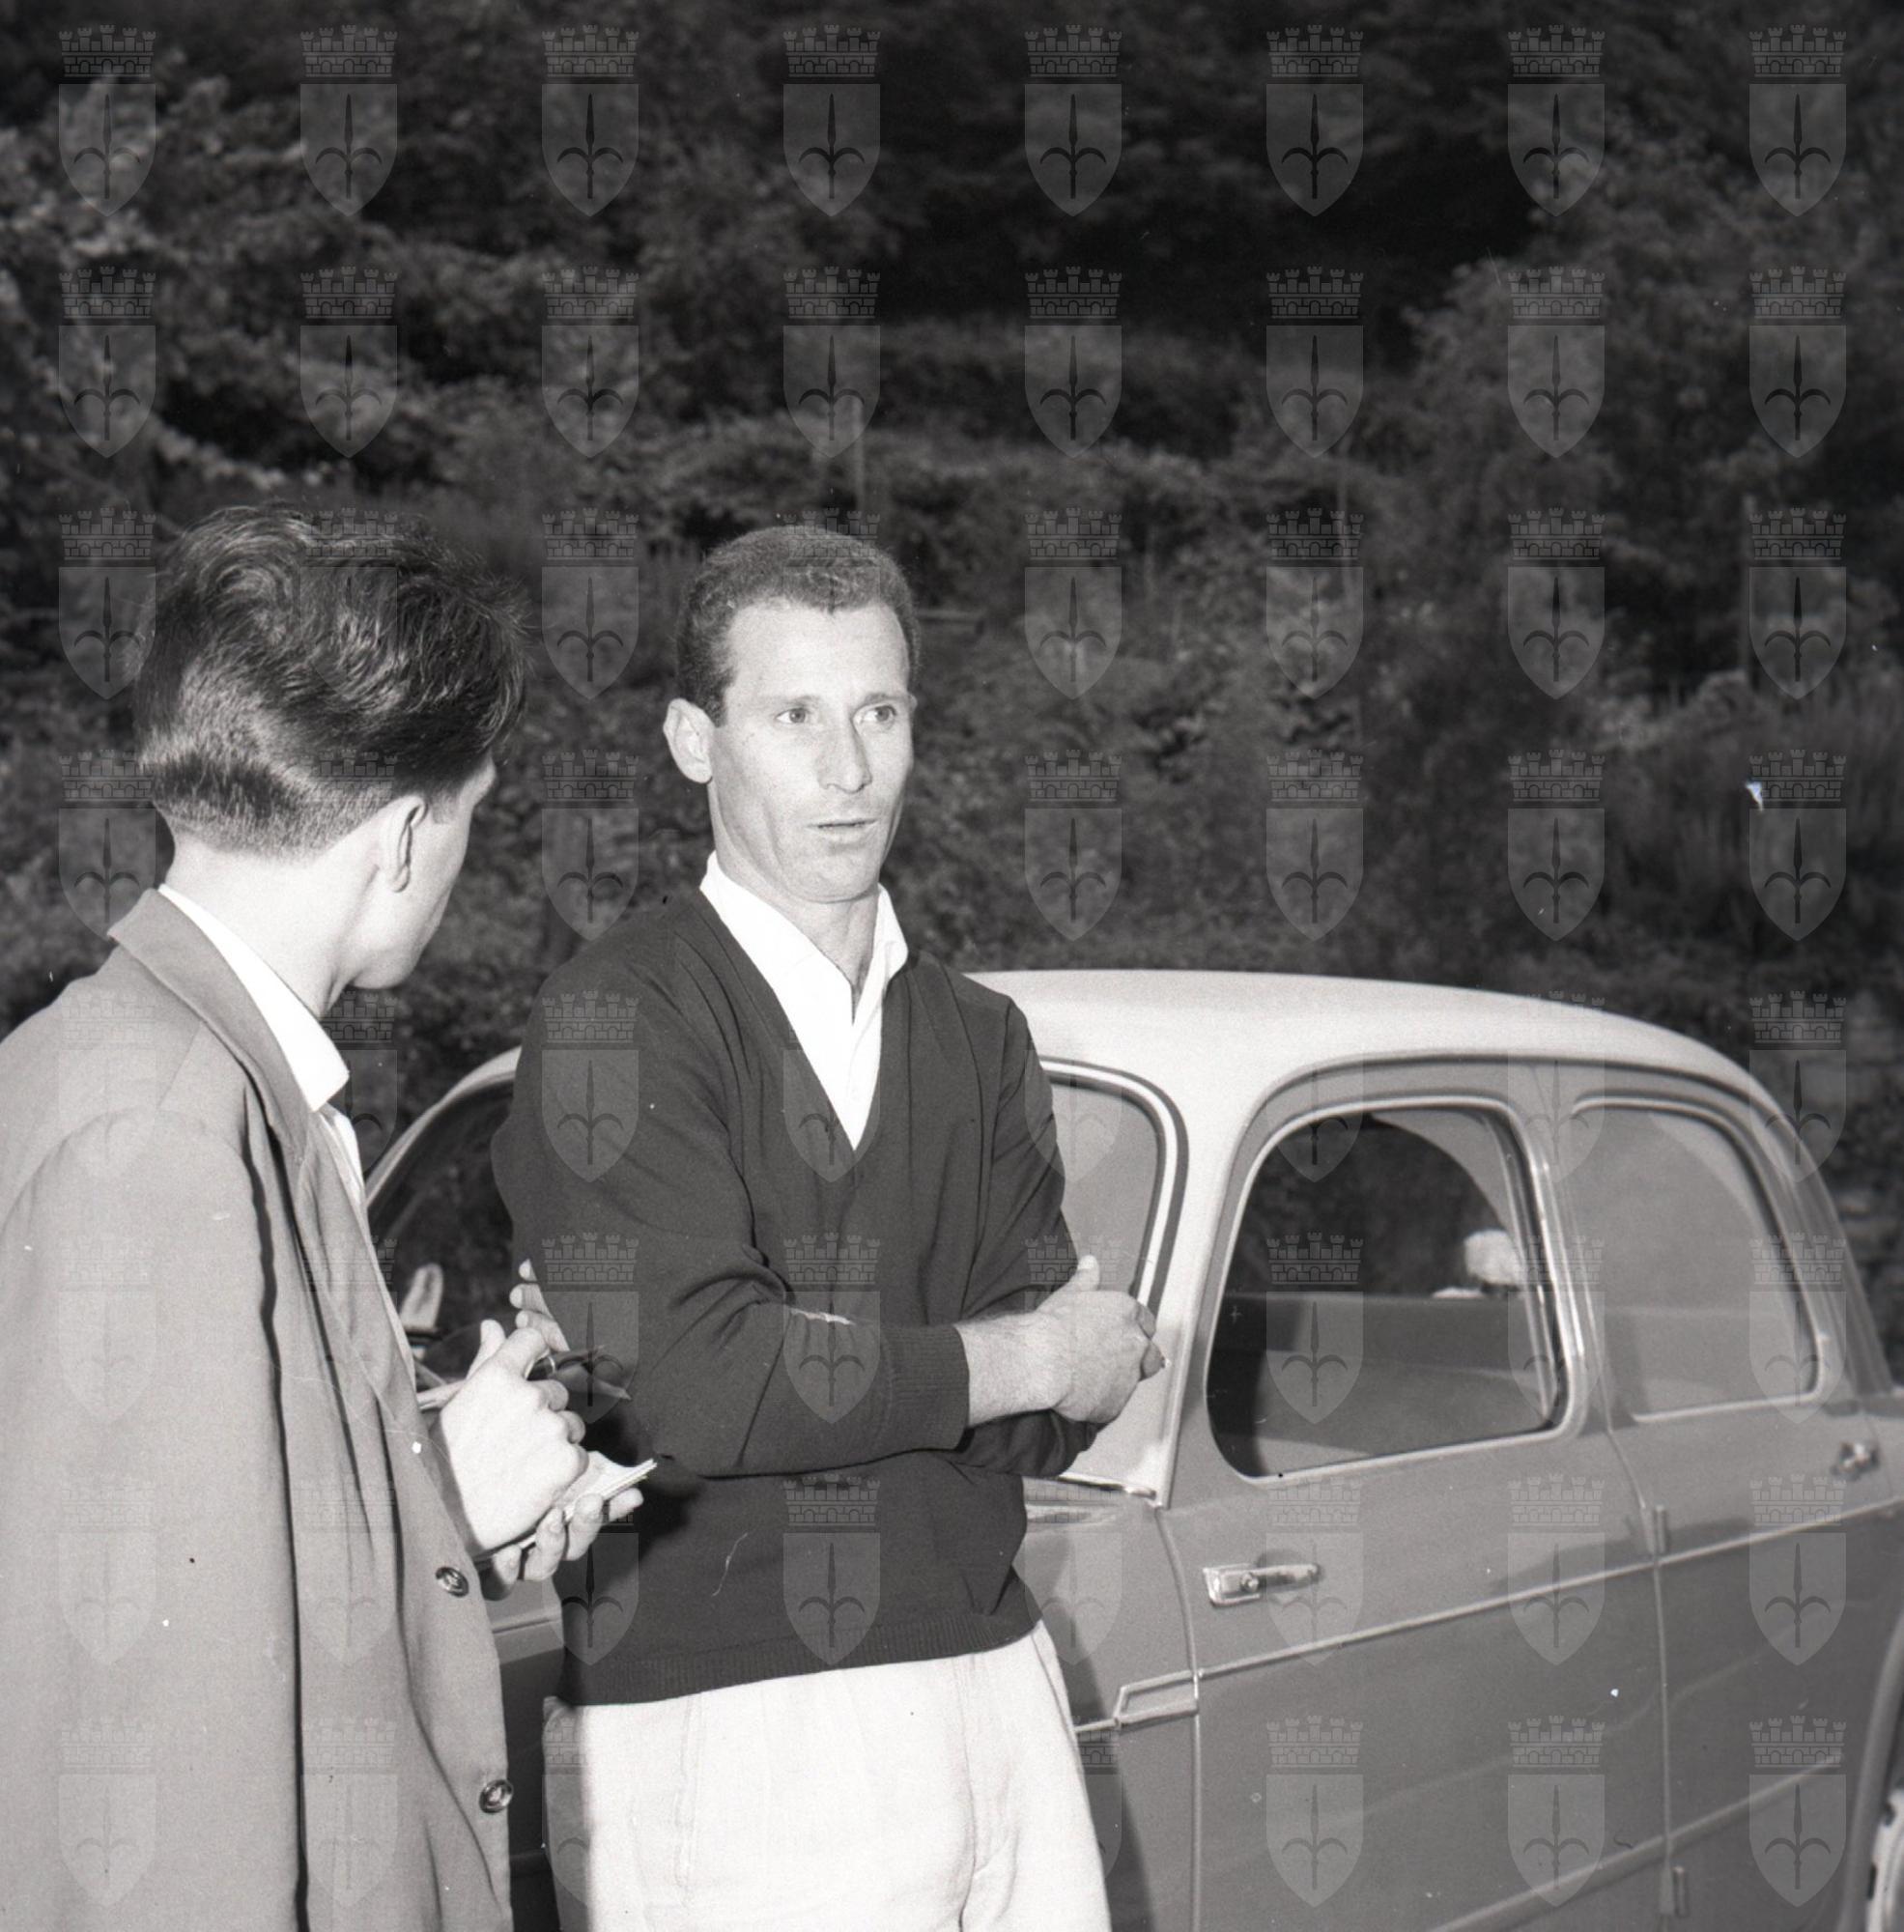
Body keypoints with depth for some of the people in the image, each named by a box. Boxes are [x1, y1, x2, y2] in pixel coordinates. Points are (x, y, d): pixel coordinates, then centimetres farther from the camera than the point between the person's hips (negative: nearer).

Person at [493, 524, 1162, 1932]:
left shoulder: (980, 1038, 14)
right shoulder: (618, 1021, -7)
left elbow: (1046, 1426, 7)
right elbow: (687, 1388, -20)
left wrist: (836, 1363, -14)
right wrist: (1018, 1360, -8)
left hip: (992, 1665, 6)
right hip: (716, 1726, -6)